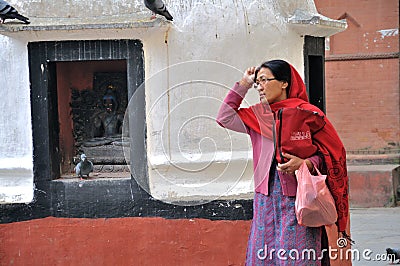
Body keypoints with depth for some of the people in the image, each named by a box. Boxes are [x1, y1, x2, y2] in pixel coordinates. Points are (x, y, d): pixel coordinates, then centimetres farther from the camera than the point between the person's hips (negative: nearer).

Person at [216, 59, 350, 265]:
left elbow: (332, 153, -1)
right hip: (266, 199, 5)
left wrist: (306, 164, -19)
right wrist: (244, 84, 8)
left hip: (298, 198, -5)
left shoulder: (307, 114, -4)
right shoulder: (258, 116, 11)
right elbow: (225, 117, 8)